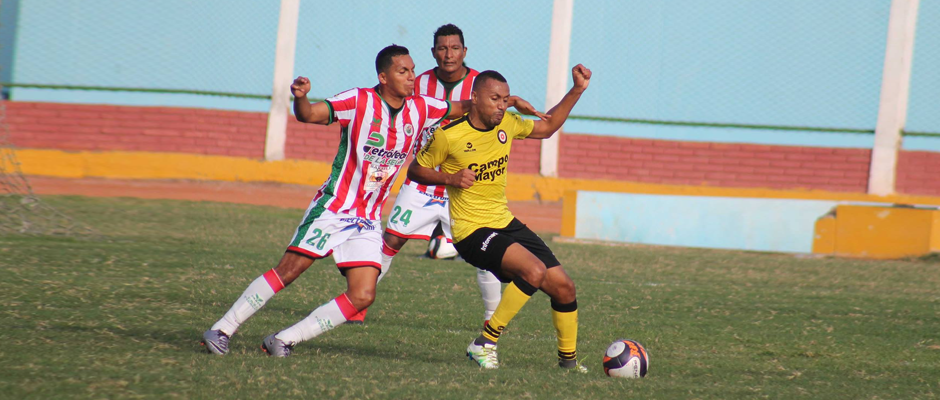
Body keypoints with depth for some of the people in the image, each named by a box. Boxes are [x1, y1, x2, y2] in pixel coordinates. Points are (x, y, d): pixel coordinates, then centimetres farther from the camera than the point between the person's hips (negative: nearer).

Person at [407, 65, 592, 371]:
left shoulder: (507, 124, 3)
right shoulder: (449, 136, -14)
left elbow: (546, 127, 21)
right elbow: (415, 170, -2)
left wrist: (577, 90, 12)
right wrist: (450, 178, -19)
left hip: (506, 223, 7)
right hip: (471, 230, -7)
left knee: (564, 287, 4)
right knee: (534, 271, -30)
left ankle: (568, 358, 26)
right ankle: (484, 343, -17)